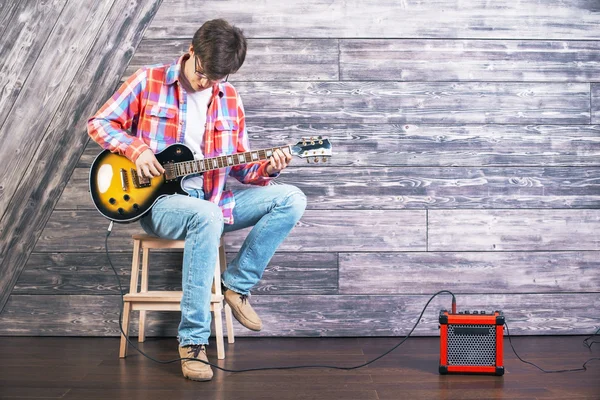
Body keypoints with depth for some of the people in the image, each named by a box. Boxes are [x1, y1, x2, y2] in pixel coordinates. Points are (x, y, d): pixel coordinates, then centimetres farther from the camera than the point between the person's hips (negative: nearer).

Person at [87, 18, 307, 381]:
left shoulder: (229, 98, 8)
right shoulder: (149, 81, -4)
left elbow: (239, 164, 10)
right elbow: (99, 123, -1)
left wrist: (265, 169, -12)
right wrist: (136, 149, -18)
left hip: (212, 199, 5)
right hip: (160, 201, -5)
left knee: (291, 199, -12)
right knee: (207, 216, -40)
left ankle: (237, 284, -5)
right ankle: (192, 340, -32)